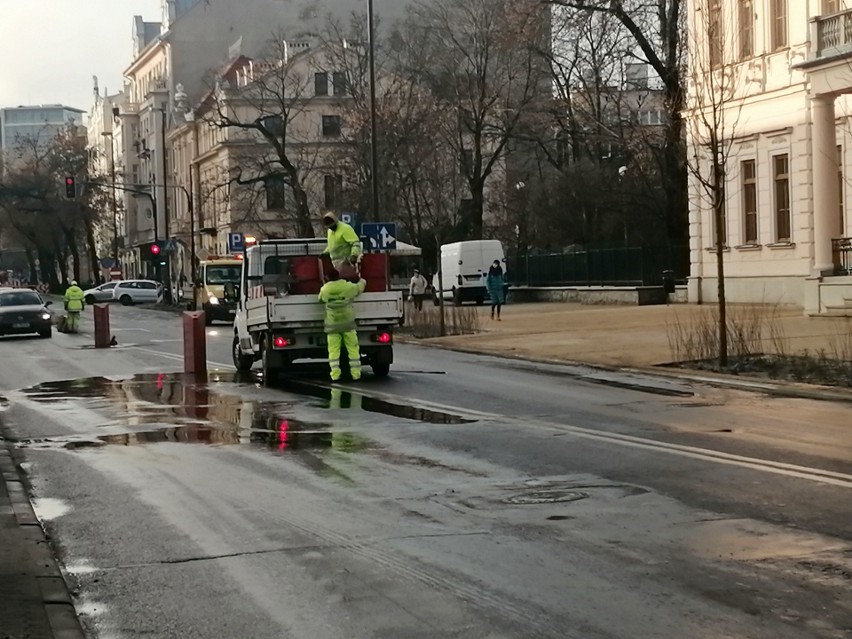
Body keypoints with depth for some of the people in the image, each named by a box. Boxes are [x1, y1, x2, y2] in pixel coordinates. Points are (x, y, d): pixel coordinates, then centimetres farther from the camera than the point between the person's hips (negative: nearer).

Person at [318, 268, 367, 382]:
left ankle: (335, 375, -5)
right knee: (353, 349, 7)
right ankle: (356, 374, 5)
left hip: (332, 324, 0)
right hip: (348, 323, 0)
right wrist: (362, 280, 36)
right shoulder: (348, 287, -7)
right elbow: (360, 287, 12)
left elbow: (321, 299, 16)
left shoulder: (325, 290, -5)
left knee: (333, 350, 2)